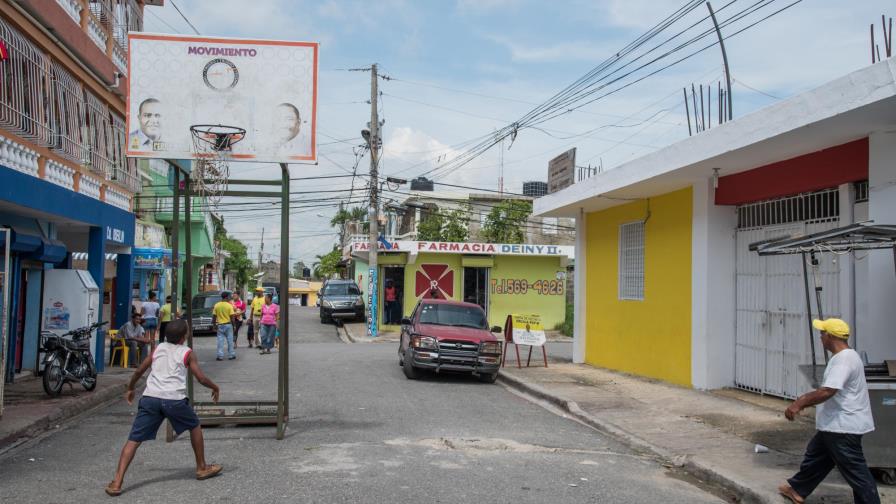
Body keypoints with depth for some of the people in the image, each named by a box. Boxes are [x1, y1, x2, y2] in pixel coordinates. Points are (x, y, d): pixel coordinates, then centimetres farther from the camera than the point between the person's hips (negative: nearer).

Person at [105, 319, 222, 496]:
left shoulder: (158, 348, 20)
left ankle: (117, 482, -11)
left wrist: (130, 389, 39)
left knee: (133, 440, 2)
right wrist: (215, 387, 24)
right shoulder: (187, 352, 10)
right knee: (195, 427, 23)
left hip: (150, 397, 2)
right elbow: (201, 378, 6)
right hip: (174, 399, -2)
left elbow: (139, 370, 24)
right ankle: (202, 468, 31)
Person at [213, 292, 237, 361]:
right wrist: (233, 325, 0)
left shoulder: (216, 305, 0)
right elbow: (232, 317, -9)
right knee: (230, 340, 6)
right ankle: (231, 355, 10)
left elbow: (214, 316, 2)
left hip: (220, 325, 2)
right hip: (228, 324, -2)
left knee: (220, 341, 5)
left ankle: (220, 356, 2)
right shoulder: (229, 305, -9)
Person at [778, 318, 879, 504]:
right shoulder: (842, 357, 12)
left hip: (844, 427, -11)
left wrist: (799, 404, -25)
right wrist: (803, 400, 19)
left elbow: (827, 391, -31)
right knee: (815, 456, 22)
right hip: (833, 425, 11)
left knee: (855, 471, -3)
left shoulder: (844, 359, -23)